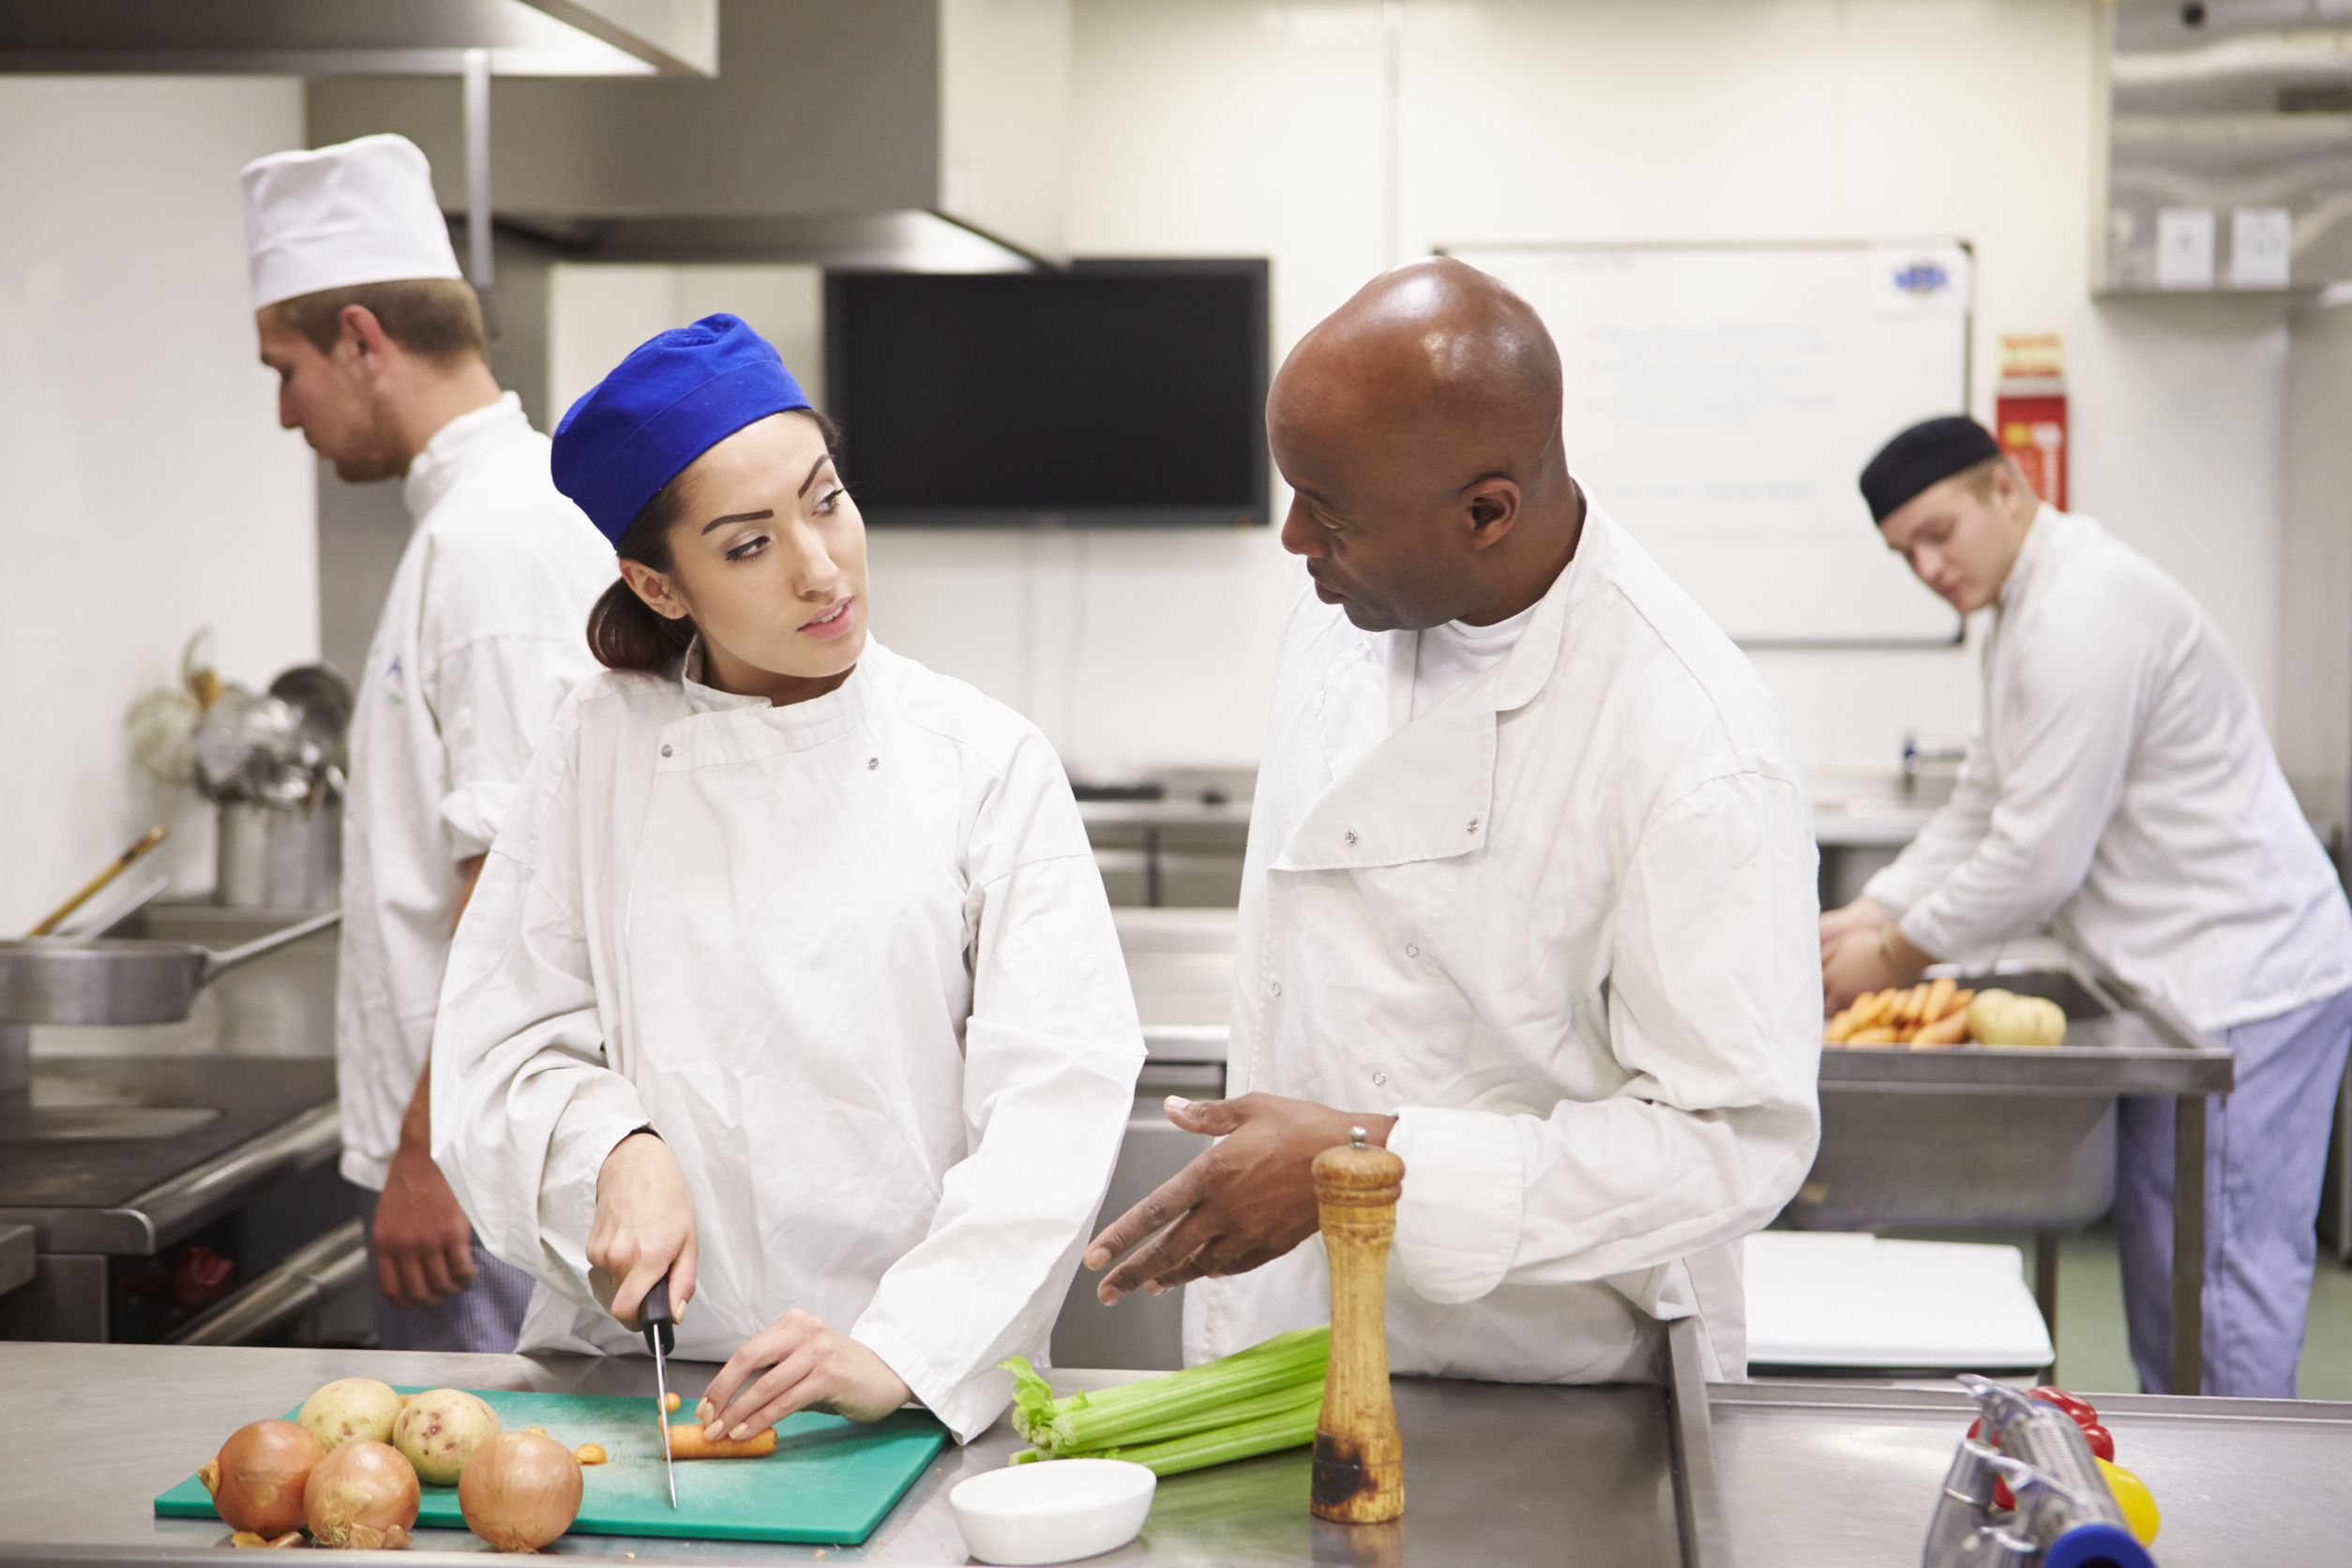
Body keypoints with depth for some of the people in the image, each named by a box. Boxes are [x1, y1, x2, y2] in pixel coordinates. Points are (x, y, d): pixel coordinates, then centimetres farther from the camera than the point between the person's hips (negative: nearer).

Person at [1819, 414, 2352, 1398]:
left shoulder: (2083, 616, -20)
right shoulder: (2033, 607, 15)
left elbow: (2040, 856, -21)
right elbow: (1981, 810, 20)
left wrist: (1891, 959, -10)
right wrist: (1870, 914, 8)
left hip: (2240, 980, -11)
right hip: (2188, 976, 11)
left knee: (2222, 1274, -6)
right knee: (2160, 1258, 15)